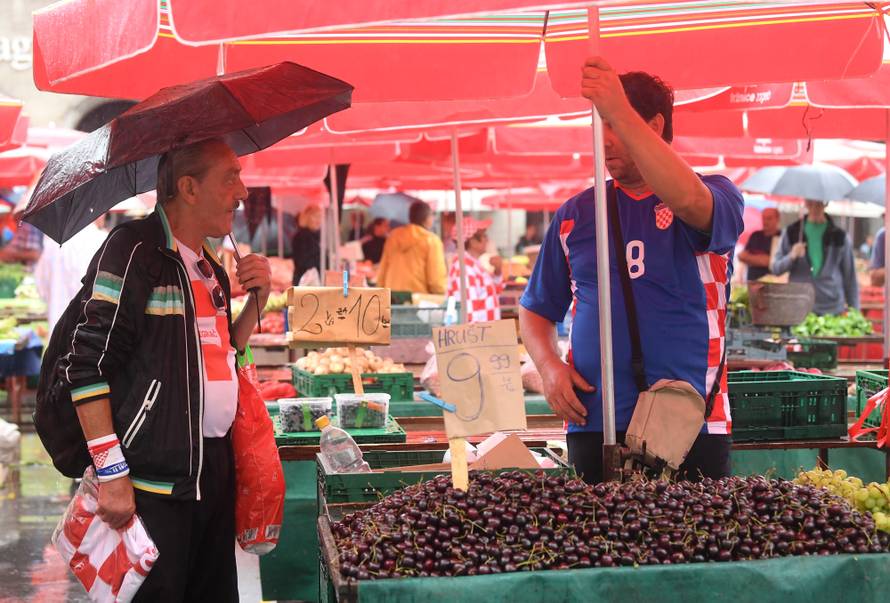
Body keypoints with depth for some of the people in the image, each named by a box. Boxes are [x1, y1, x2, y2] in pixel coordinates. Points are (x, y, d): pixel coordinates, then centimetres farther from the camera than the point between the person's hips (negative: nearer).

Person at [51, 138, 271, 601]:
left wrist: (257, 300, 8)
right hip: (152, 482, -8)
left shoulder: (211, 268, 14)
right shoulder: (134, 250, -12)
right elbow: (85, 364, -17)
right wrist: (111, 475, -20)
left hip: (215, 469, 8)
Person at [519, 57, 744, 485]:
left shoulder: (717, 195, 2)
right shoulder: (575, 215, 12)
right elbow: (536, 309, 18)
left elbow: (688, 199, -24)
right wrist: (549, 366, -3)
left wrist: (620, 111, -28)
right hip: (593, 424, 3)